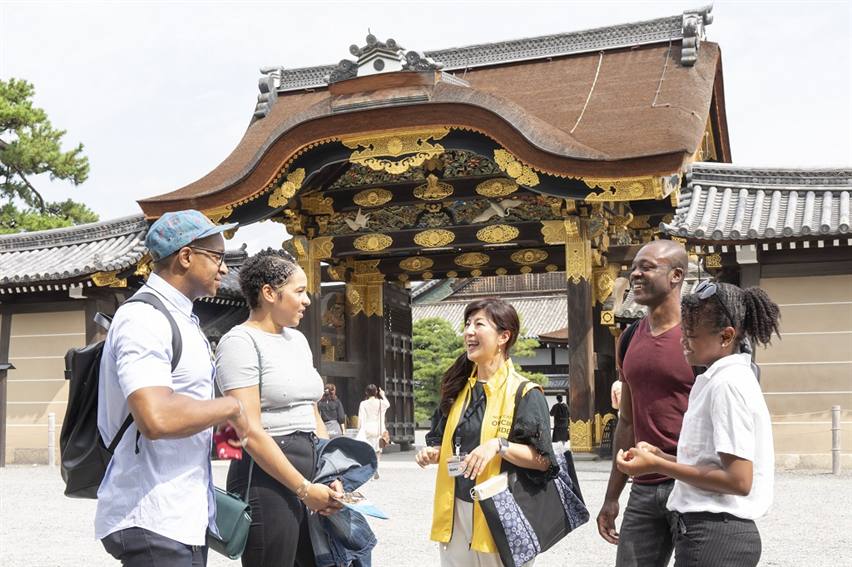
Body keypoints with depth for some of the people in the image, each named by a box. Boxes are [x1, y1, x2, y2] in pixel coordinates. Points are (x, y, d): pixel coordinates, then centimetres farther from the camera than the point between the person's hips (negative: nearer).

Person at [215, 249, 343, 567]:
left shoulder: (297, 339, 14)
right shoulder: (241, 341, -11)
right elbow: (250, 432, -18)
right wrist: (304, 489, -16)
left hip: (310, 474, 8)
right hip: (268, 477, -8)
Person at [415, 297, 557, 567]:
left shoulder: (524, 393, -9)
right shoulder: (458, 388, 9)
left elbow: (543, 460, -13)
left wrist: (499, 445, -25)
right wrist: (433, 453, -2)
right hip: (455, 510, 5)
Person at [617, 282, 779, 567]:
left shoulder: (727, 384, -16)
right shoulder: (718, 380, 13)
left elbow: (738, 480, -21)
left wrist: (656, 466, -17)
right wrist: (661, 456, 6)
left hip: (714, 536, -9)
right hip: (717, 531, 9)